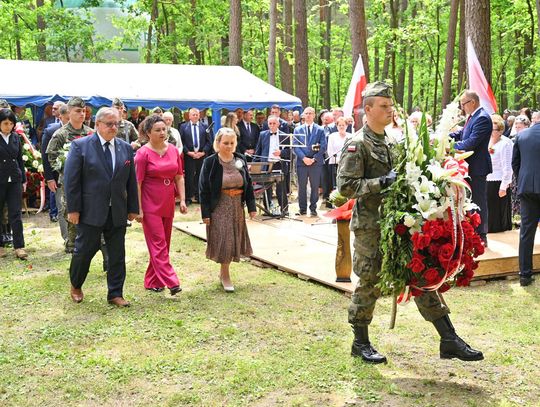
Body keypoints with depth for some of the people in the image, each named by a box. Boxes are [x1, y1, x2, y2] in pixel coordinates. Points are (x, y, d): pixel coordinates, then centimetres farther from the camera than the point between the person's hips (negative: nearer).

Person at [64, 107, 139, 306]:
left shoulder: (126, 148, 7)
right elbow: (71, 179, -7)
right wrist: (73, 209, -10)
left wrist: (133, 208, 7)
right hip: (91, 211, -3)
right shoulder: (80, 146, -5)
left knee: (117, 254, 7)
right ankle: (76, 286, 31)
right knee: (85, 250, 6)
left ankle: (115, 293, 19)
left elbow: (131, 181, 9)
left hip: (118, 212, 4)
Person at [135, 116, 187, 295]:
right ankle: (171, 282, -11)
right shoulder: (143, 153, -8)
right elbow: (138, 182, -9)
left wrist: (182, 200, 2)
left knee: (163, 244, 10)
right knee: (159, 244, -7)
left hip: (168, 204, 6)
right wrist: (138, 209, -12)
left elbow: (179, 177, 10)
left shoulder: (174, 151, 6)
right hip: (150, 206, -6)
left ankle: (153, 282, 20)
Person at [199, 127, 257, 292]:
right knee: (223, 240, -2)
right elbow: (203, 189, -9)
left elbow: (248, 184, 7)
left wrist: (251, 206, 3)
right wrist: (205, 213, -12)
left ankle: (223, 271, 27)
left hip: (237, 207, 4)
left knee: (233, 240, 10)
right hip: (219, 208, -4)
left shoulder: (240, 160, 2)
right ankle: (225, 276, 12)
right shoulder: (210, 162, -10)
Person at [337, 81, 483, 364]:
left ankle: (449, 340, 11)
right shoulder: (357, 144, -11)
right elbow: (345, 186, -18)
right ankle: (360, 343, 21)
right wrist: (382, 182, -23)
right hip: (370, 226, -7)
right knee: (369, 283, 4)